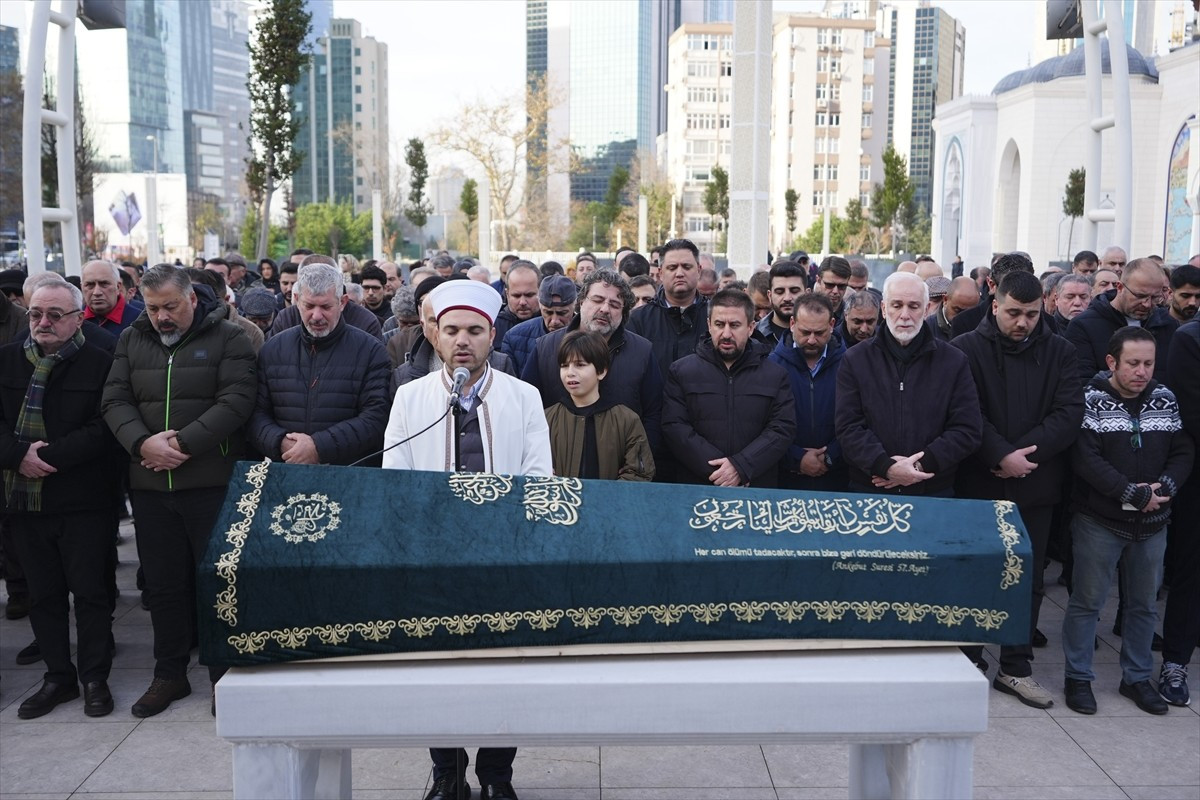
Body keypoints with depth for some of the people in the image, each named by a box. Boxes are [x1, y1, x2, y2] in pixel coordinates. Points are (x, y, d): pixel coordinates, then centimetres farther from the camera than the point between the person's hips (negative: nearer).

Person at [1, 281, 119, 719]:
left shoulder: (100, 363, -6)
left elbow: (104, 428, -12)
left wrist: (51, 456, -19)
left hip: (83, 501, -4)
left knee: (90, 591, 3)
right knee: (44, 593, 12)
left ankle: (95, 679, 16)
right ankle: (58, 677, 25)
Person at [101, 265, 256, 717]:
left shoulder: (228, 338, -2)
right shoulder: (133, 341, 12)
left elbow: (236, 401, -12)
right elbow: (116, 401, 5)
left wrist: (182, 444, -18)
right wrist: (143, 443, -14)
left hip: (212, 482, -4)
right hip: (150, 485, 4)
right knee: (163, 583, 13)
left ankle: (225, 675, 15)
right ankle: (169, 675, 26)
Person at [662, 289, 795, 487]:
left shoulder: (775, 375, 7)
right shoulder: (681, 371, 4)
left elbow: (783, 429, -3)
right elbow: (674, 427, -5)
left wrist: (740, 466, -16)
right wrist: (715, 469, -16)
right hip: (695, 487, 0)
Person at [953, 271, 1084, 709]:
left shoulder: (1059, 352, 6)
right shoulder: (967, 349, -3)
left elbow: (1069, 413, -5)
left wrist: (1024, 451, -15)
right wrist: (1001, 456, -21)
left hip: (1035, 486, 3)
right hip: (978, 485, -3)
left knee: (1029, 580, 9)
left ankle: (1016, 668, 20)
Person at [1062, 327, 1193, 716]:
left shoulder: (1165, 400, 2)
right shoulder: (1090, 400, -11)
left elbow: (1183, 452, 4)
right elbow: (1086, 460, -18)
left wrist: (1163, 488, -14)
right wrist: (1135, 494, -19)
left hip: (1152, 523, 4)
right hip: (1100, 521, -4)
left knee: (1144, 603, 15)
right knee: (1087, 601, 4)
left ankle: (1137, 677, 30)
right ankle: (1078, 678, 18)